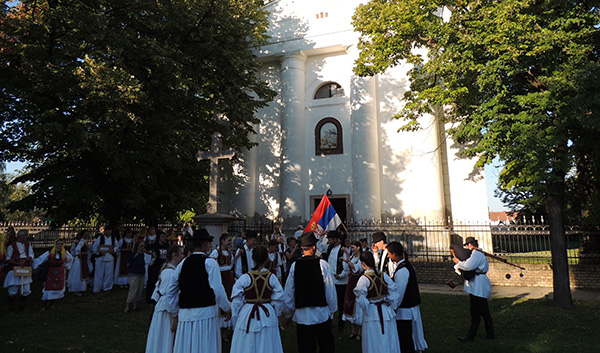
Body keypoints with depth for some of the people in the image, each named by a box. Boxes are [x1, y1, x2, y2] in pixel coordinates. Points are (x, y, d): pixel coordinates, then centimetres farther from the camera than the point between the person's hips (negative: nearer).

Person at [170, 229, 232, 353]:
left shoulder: (183, 263, 8)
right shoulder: (210, 263, -9)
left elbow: (171, 292, 12)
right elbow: (218, 290, -15)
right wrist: (227, 308, -1)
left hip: (185, 314, 5)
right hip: (205, 312, -5)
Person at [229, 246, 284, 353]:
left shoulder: (244, 279, -10)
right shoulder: (272, 278, -7)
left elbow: (236, 303, -3)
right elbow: (278, 301, -1)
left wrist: (235, 322, 10)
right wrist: (276, 315, 16)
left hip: (248, 316, -1)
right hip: (268, 316, 1)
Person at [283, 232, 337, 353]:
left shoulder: (295, 266, -5)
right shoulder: (322, 264, -10)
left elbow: (289, 292, 1)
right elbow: (330, 290, -5)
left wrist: (288, 314, 14)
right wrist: (332, 311, 8)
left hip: (302, 315, 1)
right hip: (321, 314, -1)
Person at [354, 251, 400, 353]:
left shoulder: (364, 279, -17)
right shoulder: (384, 275, -4)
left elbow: (360, 298, -19)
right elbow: (393, 291, -1)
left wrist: (366, 308, -3)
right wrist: (390, 304, 9)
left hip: (372, 314, -4)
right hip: (386, 311, 4)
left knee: (375, 343, 9)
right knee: (389, 339, 18)